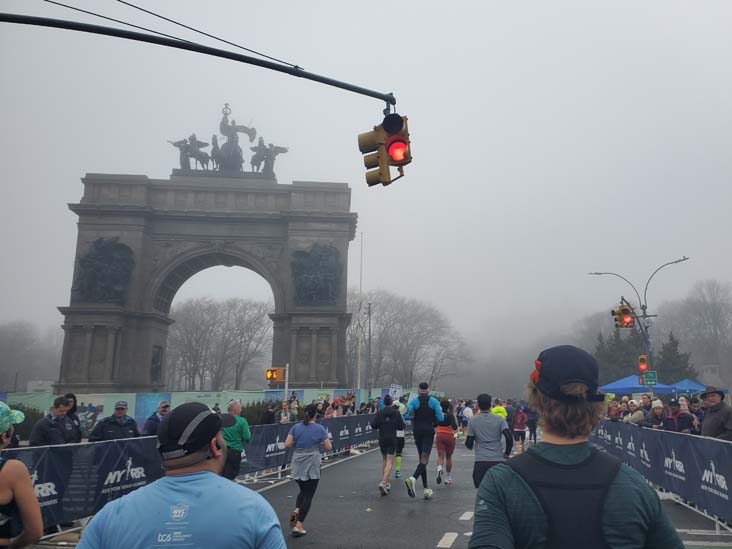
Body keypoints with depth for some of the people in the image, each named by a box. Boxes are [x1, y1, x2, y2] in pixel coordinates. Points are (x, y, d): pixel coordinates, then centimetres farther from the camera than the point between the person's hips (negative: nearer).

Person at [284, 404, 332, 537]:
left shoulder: (296, 427, 0)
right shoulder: (319, 428, -8)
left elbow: (287, 444, -4)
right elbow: (329, 447, -7)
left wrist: (298, 442, 12)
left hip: (298, 464, 4)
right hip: (312, 465, -4)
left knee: (303, 491, 24)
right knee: (308, 495, 4)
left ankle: (296, 511, 1)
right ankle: (298, 525, -2)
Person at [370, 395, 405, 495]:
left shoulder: (379, 413, -2)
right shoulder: (396, 413, -4)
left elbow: (373, 425, -7)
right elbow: (401, 427, -2)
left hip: (382, 439, 2)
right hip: (392, 439, -2)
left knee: (384, 460, 20)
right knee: (389, 462, -4)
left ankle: (386, 482, 25)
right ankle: (383, 482, -21)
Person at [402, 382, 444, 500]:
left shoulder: (414, 401, -1)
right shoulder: (433, 401, -2)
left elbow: (406, 416, -12)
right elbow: (441, 418, -7)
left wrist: (413, 417, 9)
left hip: (417, 431, 2)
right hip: (429, 431, -2)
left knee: (422, 458, 13)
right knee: (424, 459, -7)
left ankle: (426, 488, 11)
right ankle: (413, 478, -33)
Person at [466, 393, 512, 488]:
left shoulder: (473, 421, 1)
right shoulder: (499, 419, 1)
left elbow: (469, 444, 1)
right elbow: (509, 438, -8)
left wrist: (467, 443, 24)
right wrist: (507, 453, 6)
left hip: (480, 461, 0)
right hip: (498, 460, 1)